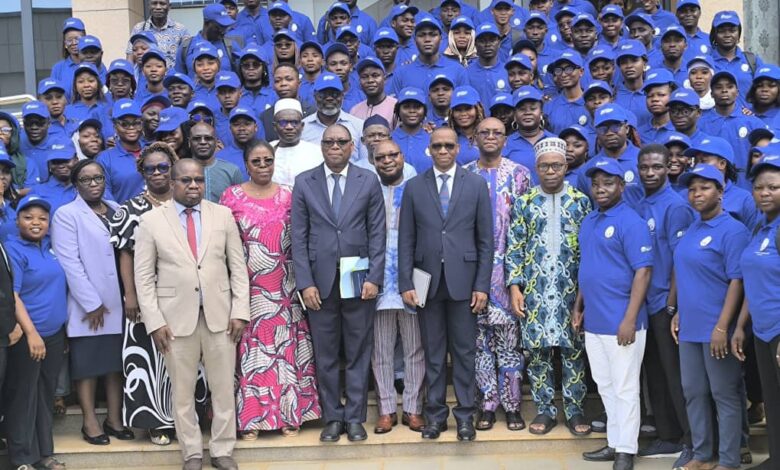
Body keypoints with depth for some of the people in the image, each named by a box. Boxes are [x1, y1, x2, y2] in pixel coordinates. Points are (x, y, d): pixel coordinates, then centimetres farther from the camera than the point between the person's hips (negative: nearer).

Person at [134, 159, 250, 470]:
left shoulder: (223, 215, 4)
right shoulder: (151, 220, -1)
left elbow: (238, 266, 5)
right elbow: (144, 276, -1)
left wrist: (240, 311, -2)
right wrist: (154, 322, -8)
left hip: (219, 315, 1)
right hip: (175, 318, -1)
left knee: (223, 388, 8)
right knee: (182, 391, 8)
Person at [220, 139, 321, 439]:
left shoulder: (287, 196, 6)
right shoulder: (232, 196, 1)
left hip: (284, 287, 2)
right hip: (249, 287, -2)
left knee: (286, 347, 6)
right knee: (252, 348, 2)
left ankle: (289, 413, 16)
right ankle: (251, 417, 11)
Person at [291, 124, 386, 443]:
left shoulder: (368, 181, 4)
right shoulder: (304, 182, 5)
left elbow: (377, 233, 2)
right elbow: (299, 236, 2)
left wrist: (374, 277, -6)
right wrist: (305, 283, -5)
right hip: (320, 280, 0)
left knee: (358, 353, 6)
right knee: (325, 355, 7)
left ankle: (355, 417, 17)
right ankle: (332, 417, 19)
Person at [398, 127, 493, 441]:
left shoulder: (476, 185, 3)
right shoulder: (414, 187, 5)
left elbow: (485, 240, 2)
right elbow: (406, 240, 4)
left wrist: (482, 285, -4)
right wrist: (405, 283, -3)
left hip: (463, 280, -1)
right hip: (427, 281, 1)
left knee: (464, 351, 5)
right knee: (433, 352, 8)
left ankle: (465, 414, 16)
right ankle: (435, 413, 18)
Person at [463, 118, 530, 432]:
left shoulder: (519, 175, 4)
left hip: (508, 267, -2)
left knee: (509, 336, -1)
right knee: (480, 338, 5)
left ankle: (512, 405, 8)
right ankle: (487, 404, 13)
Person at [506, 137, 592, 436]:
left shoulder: (581, 202, 4)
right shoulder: (524, 203, 5)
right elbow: (514, 248, 3)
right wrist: (515, 286, -5)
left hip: (571, 289, 0)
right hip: (535, 289, 1)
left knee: (573, 350, 3)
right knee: (537, 350, 4)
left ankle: (575, 411, 14)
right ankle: (545, 411, 15)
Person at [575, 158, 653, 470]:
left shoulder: (631, 222, -12)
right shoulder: (589, 221, 12)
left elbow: (643, 271, -17)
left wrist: (630, 320, -21)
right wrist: (578, 307, 16)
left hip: (620, 323, -8)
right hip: (593, 321, 8)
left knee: (625, 389, 2)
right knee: (605, 387, 16)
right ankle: (614, 443, 27)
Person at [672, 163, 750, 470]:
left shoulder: (733, 231, -12)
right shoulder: (691, 230, 11)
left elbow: (737, 281, -17)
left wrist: (722, 327, -21)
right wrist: (678, 314, 13)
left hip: (716, 329, -7)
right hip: (690, 327, 8)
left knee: (725, 395, 3)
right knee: (694, 392, 14)